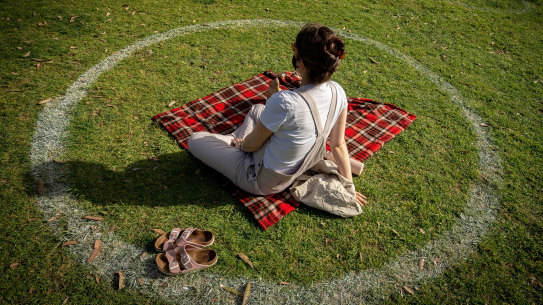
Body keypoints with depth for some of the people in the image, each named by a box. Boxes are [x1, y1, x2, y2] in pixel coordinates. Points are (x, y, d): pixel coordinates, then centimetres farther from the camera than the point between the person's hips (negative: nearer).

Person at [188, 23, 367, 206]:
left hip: (261, 182, -7)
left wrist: (241, 143, 5)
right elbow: (338, 145, -6)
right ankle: (233, 144, 40)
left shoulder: (284, 103, -37)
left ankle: (233, 142, 30)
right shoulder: (337, 92, -16)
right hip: (294, 172, 7)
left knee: (195, 140, 6)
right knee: (257, 110, 25)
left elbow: (251, 145, -20)